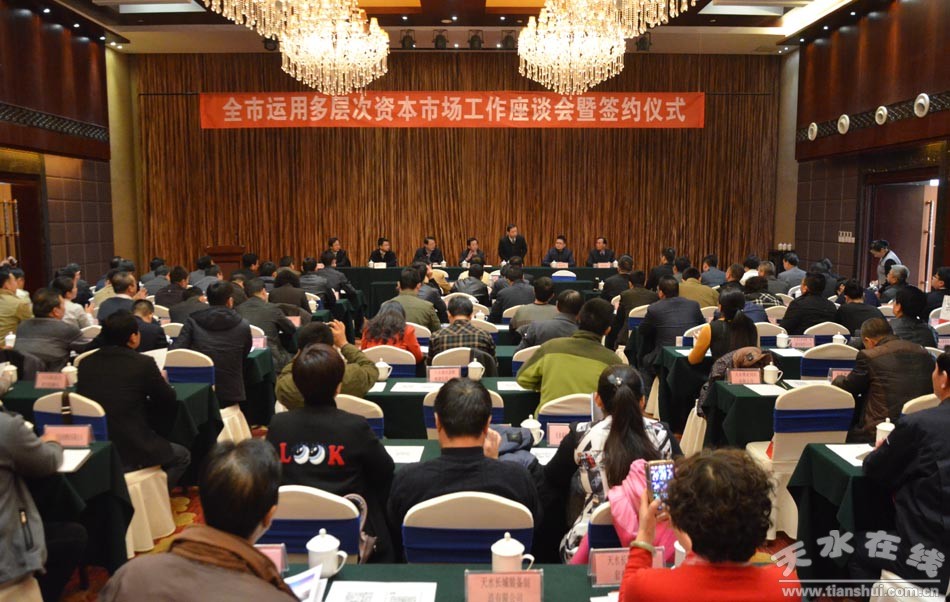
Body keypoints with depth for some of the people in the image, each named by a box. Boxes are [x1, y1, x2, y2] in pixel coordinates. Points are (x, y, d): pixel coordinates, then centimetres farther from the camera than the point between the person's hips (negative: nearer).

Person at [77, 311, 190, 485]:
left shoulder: (86, 362, 2)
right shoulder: (143, 363, -13)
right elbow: (169, 401, -1)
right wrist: (160, 381, 20)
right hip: (130, 451, -6)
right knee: (182, 456, 20)